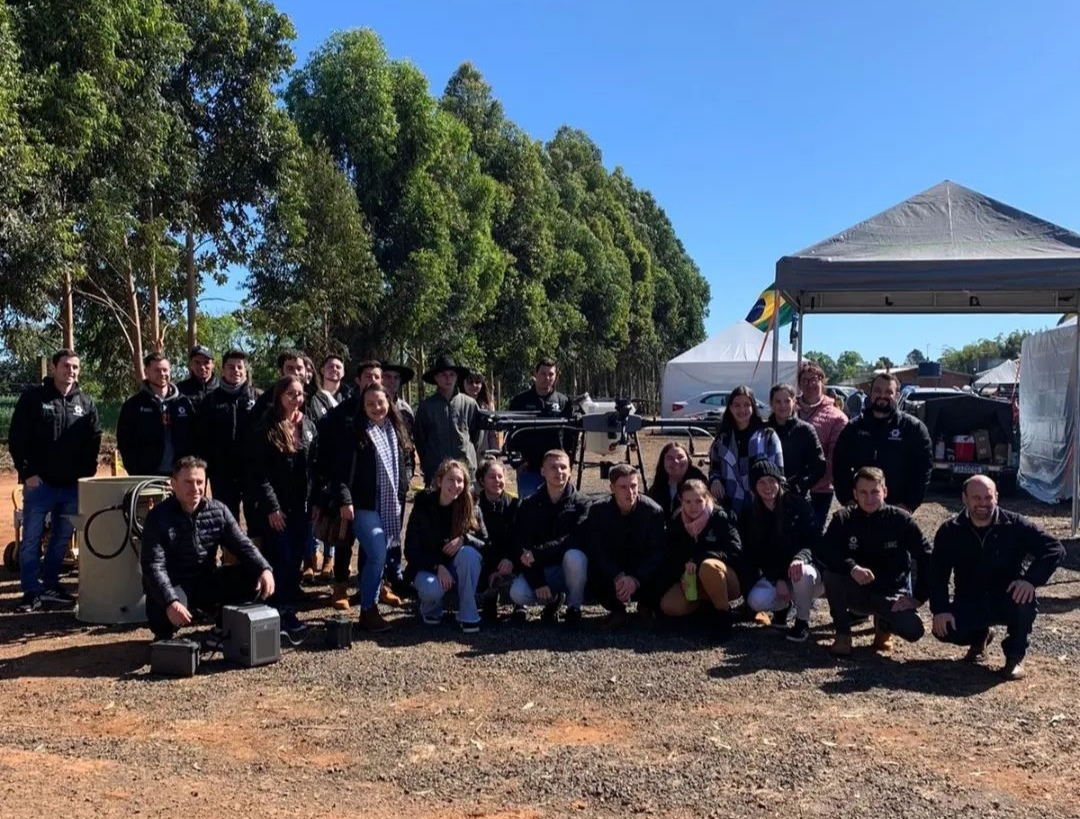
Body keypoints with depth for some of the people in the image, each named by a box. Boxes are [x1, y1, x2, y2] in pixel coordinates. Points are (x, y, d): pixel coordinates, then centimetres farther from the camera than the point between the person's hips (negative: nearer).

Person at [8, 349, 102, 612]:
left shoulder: (86, 403, 8)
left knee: (62, 538, 11)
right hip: (39, 483, -3)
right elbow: (16, 438, -4)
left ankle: (50, 586, 23)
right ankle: (31, 592, 9)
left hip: (73, 485, 4)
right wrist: (27, 472, -10)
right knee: (31, 539, 1)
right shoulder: (33, 398, -3)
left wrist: (87, 475, 2)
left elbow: (94, 442, 10)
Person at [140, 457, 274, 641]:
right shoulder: (158, 517, -14)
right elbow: (154, 566, -22)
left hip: (207, 581, 4)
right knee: (167, 614, -37)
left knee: (255, 577, -17)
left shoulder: (219, 511, -1)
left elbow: (243, 545, -4)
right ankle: (164, 636, 3)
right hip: (174, 585, -4)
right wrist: (170, 602, -39)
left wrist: (264, 569, -26)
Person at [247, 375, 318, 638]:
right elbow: (258, 473, -11)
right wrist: (271, 507, -14)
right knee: (280, 562, -3)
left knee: (296, 561, 9)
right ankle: (278, 616, 7)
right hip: (275, 508, -5)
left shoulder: (308, 426, 9)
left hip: (302, 507, 5)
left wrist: (316, 502, 6)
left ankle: (290, 613, 19)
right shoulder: (265, 429, -8)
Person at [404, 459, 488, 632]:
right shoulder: (422, 507, -11)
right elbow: (411, 550, -9)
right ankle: (430, 610, 5)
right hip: (427, 567, -1)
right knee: (431, 589, -35)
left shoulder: (471, 509, -8)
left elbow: (485, 544, -7)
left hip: (457, 566, 2)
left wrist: (464, 539, -28)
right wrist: (438, 567, -24)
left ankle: (468, 615, -20)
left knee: (469, 552, -32)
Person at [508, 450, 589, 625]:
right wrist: (537, 584, -20)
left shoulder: (581, 503, -8)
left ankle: (574, 607, -9)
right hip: (540, 569, 2)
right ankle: (552, 600, 8)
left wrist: (537, 553, -29)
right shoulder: (529, 505, -1)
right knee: (517, 593, -26)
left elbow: (576, 540, -23)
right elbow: (523, 549, -7)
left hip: (569, 566, -2)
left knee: (574, 556, -36)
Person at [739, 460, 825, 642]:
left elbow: (816, 541, -14)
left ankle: (802, 621, -11)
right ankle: (785, 603, 9)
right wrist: (777, 581, -16)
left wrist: (801, 557, -37)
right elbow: (754, 556, -2)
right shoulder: (749, 516, -2)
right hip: (774, 576, 2)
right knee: (756, 601, -28)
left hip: (804, 568, -2)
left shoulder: (798, 504, -10)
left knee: (802, 572, -39)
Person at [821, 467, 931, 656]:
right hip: (857, 590, 0)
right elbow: (827, 552, -22)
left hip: (891, 593, 0)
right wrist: (852, 568, -40)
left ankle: (884, 624, 12)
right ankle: (843, 634, -10)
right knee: (832, 575, -32)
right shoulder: (843, 519, -9)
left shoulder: (901, 520, -11)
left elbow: (927, 559, -8)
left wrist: (918, 597, -15)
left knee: (913, 630, -27)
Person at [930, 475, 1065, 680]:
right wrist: (940, 609, -22)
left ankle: (1015, 657, -8)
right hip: (970, 604, 1)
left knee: (1025, 598, -36)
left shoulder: (1015, 525, -10)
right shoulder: (950, 532, -6)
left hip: (1008, 601, -1)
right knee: (944, 629, -25)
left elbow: (1055, 549, -16)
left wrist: (1031, 580, -32)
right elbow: (937, 573, -8)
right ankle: (980, 636, 15)